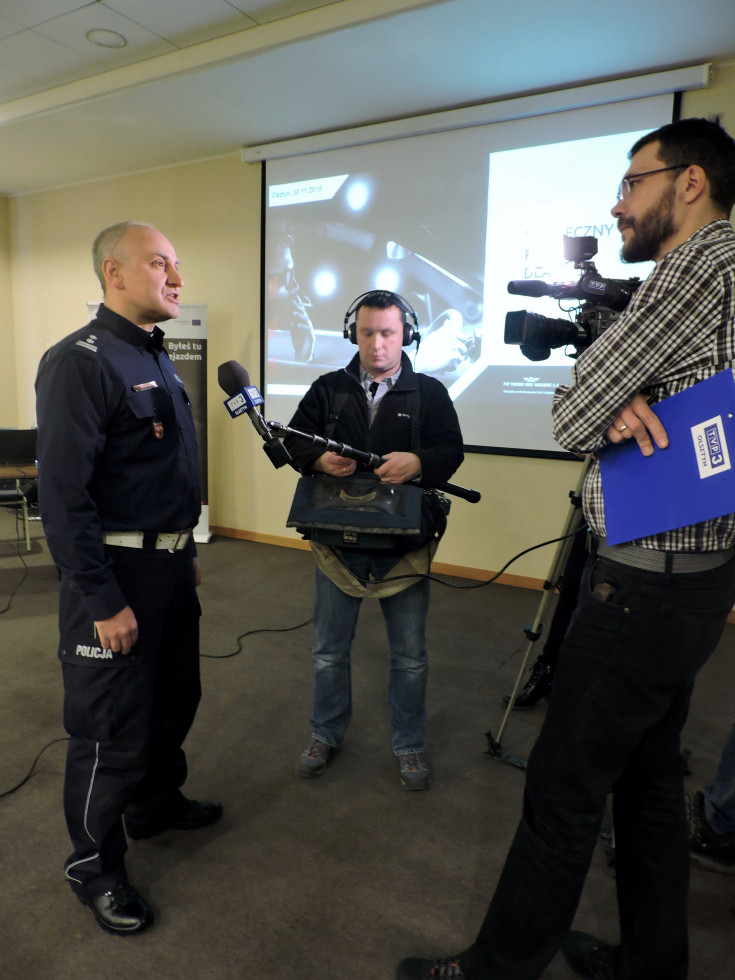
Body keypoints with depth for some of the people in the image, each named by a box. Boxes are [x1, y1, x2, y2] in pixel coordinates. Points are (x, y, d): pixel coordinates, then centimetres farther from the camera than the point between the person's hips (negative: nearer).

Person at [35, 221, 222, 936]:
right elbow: (63, 494, -21)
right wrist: (104, 601, -21)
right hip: (118, 577, -9)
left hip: (171, 566, 9)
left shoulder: (156, 360, 12)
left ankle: (156, 802, 47)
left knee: (174, 698, 23)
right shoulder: (80, 362, -16)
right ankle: (93, 868, 29)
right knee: (112, 731, 6)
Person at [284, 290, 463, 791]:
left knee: (410, 656, 10)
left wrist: (418, 462, -26)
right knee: (329, 649, 14)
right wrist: (320, 459, -18)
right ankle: (327, 734, 37)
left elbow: (451, 450, -4)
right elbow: (295, 441, 5)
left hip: (405, 543, -1)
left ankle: (410, 745, 31)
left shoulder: (430, 392, 4)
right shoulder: (328, 389, 7)